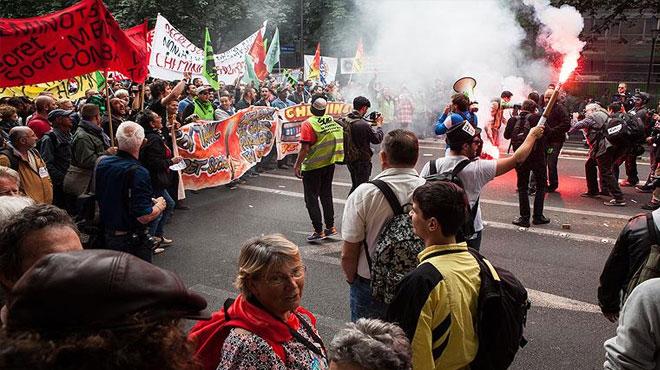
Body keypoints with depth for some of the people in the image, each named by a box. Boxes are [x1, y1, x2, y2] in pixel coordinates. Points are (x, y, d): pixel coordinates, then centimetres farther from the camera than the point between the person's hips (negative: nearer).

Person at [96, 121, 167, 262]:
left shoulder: (103, 163, -2)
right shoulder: (138, 172, -25)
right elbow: (144, 216, -27)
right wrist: (159, 205, -7)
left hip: (108, 235, 7)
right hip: (133, 241, -7)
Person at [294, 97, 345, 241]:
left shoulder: (308, 124, -16)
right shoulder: (333, 121, 3)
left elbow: (305, 148, -21)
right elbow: (338, 141, 11)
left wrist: (297, 165, -13)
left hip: (313, 166, -6)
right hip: (329, 164, 6)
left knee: (311, 199, 4)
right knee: (326, 195, 18)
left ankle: (319, 231, 5)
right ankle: (330, 227, 24)